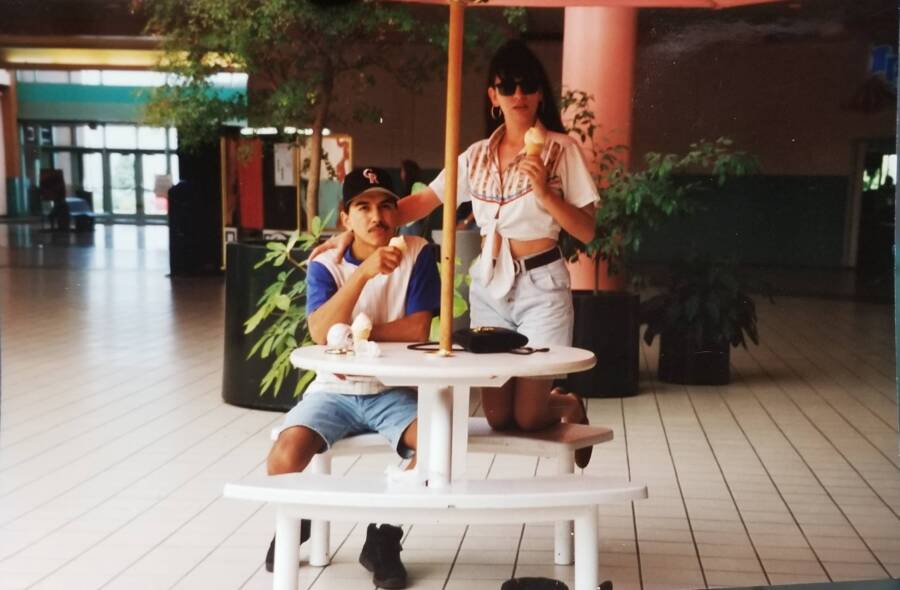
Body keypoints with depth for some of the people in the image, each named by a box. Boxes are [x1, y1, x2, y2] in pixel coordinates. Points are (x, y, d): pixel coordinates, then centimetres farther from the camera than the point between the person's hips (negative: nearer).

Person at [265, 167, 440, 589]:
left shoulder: (417, 254, -4)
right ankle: (293, 524, 13)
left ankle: (384, 539, -3)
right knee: (285, 455, -25)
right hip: (334, 392, 0)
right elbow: (321, 332, -21)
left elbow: (418, 328, -13)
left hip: (393, 392, 0)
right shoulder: (325, 266, -3)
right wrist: (364, 273, -31)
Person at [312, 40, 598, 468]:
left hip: (541, 285, -4)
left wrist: (546, 193, -21)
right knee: (498, 417, 3)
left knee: (527, 416, -6)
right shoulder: (478, 155, 9)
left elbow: (586, 232, -5)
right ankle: (557, 403, 36)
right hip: (488, 285, 4)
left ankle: (568, 406, 29)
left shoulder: (561, 149, -3)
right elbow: (422, 202, 6)